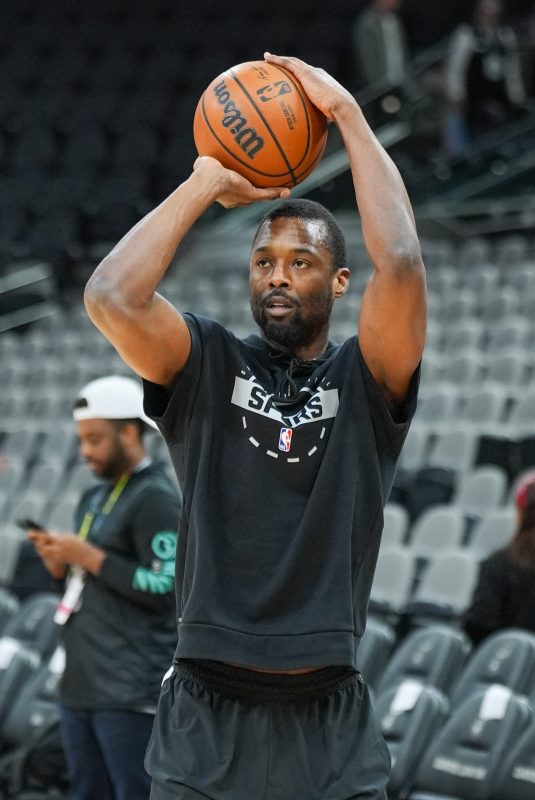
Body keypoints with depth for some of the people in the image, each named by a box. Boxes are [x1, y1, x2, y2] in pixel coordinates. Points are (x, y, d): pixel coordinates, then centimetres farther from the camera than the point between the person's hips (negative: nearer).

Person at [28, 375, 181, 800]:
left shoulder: (156, 498, -9)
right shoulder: (94, 499, 19)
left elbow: (163, 589, -18)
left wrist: (87, 555, -15)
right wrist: (61, 564, 4)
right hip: (80, 686, 9)